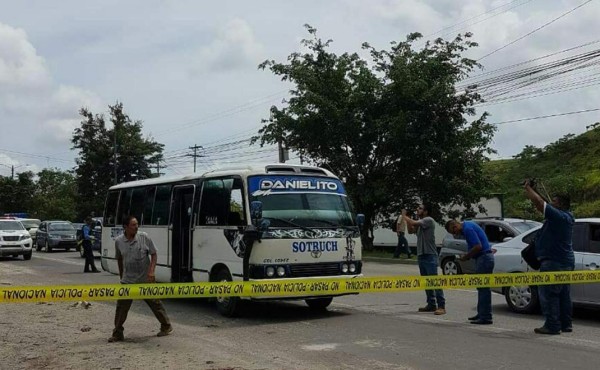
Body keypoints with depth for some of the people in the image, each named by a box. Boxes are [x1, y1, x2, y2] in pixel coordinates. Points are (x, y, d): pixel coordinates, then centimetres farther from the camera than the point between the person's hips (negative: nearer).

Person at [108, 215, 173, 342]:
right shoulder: (119, 241, -2)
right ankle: (117, 334, 12)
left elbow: (153, 254, -2)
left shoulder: (144, 237, -7)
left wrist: (151, 271, -15)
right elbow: (119, 259, 13)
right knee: (121, 307, 0)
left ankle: (166, 326, 26)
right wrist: (121, 276, 17)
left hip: (146, 279, -1)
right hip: (127, 281, 2)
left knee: (155, 303, 9)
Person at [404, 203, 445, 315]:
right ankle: (431, 304, 18)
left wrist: (405, 217, -4)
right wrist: (406, 219, 7)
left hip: (430, 256, -9)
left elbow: (414, 223, -21)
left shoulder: (429, 220, -11)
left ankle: (441, 306, -11)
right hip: (421, 255, 9)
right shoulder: (420, 222, 17)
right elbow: (411, 229, 20)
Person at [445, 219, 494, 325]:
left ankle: (486, 317, -4)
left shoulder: (468, 229, -17)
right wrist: (467, 255, 10)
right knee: (482, 287, 15)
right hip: (483, 258, 11)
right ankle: (481, 314, 22)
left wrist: (466, 257, -11)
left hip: (484, 258, -11)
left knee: (483, 288, -7)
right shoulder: (467, 226, 15)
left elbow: (478, 246, -23)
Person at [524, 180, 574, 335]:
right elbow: (541, 204, 21)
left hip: (554, 262, -10)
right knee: (564, 295, 15)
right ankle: (566, 324, 21)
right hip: (567, 262, 10)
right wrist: (530, 189, 16)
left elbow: (539, 202, -19)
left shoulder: (559, 216, -16)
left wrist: (528, 188, -5)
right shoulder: (565, 217, 13)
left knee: (548, 294, -6)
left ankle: (552, 326, -4)